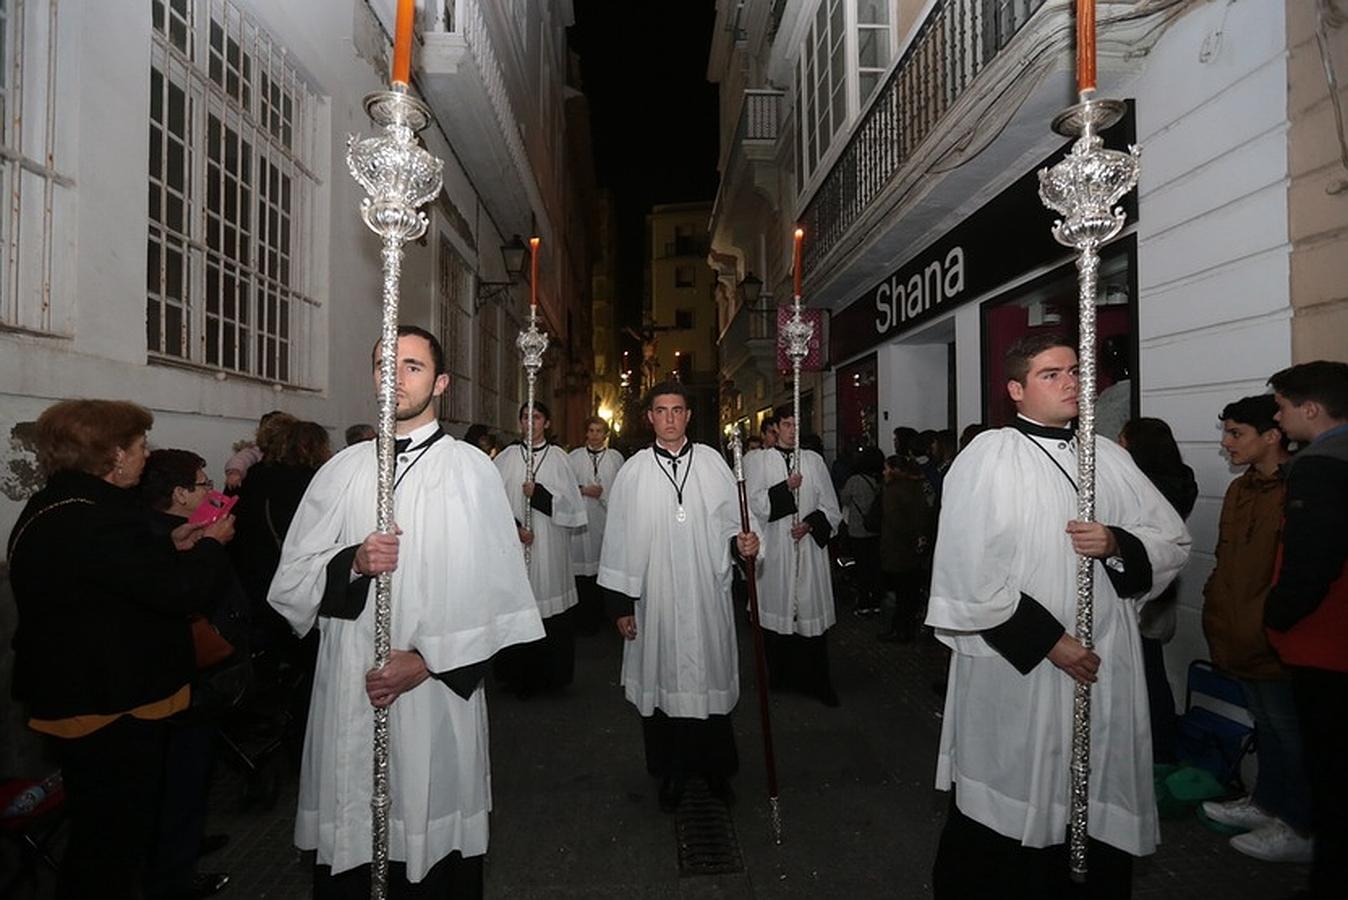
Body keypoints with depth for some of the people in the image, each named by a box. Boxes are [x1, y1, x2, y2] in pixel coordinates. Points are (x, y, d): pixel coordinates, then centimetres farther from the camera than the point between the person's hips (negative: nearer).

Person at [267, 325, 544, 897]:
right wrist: (352, 562, -12)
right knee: (347, 849, 10)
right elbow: (291, 576, 7)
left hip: (438, 695, -2)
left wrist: (427, 661, -12)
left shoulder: (471, 470, -2)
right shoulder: (343, 470, 8)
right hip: (347, 695, 3)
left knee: (437, 848, 6)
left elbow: (493, 587, -7)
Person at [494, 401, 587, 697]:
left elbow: (570, 503, 0)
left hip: (550, 546, 0)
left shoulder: (558, 457, 4)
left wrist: (539, 494, -11)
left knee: (551, 609, 0)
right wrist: (514, 526, -11)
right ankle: (521, 677, 14)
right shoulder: (507, 457, 5)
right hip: (515, 543, 0)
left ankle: (552, 676, 15)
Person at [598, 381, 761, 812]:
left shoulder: (712, 462, 2)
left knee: (710, 677, 10)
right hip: (656, 597, 0)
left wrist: (741, 544, -16)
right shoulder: (634, 471, 0)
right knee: (663, 681, 9)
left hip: (708, 596, 1)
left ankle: (715, 767, 29)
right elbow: (620, 540, 1)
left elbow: (729, 523, 7)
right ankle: (672, 772, 27)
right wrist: (621, 603, -1)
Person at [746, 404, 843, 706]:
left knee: (811, 611, 1)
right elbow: (753, 504, -6)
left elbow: (831, 509, 8)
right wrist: (786, 487, -14)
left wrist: (810, 524, -8)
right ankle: (780, 677, 16)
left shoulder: (814, 460, 9)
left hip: (809, 548, 1)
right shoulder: (760, 461, 4)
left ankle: (816, 681, 10)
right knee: (777, 611, 2)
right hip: (775, 550, -1)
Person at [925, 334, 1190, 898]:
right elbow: (969, 570, -14)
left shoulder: (1108, 456, 8)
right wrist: (1045, 640, -15)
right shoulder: (987, 456, -9)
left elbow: (1173, 541, 10)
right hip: (1015, 667, -4)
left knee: (1102, 802, 13)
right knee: (1013, 800, 8)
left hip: (1105, 669, 5)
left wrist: (1117, 543, -10)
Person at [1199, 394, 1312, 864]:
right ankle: (1266, 803, 35)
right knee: (1266, 724, 21)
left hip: (1275, 642, -8)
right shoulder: (1239, 490, 10)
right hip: (1241, 639, 8)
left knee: (1288, 731, 6)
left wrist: (1262, 623, -17)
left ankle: (1301, 829, 20)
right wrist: (1216, 611, 12)